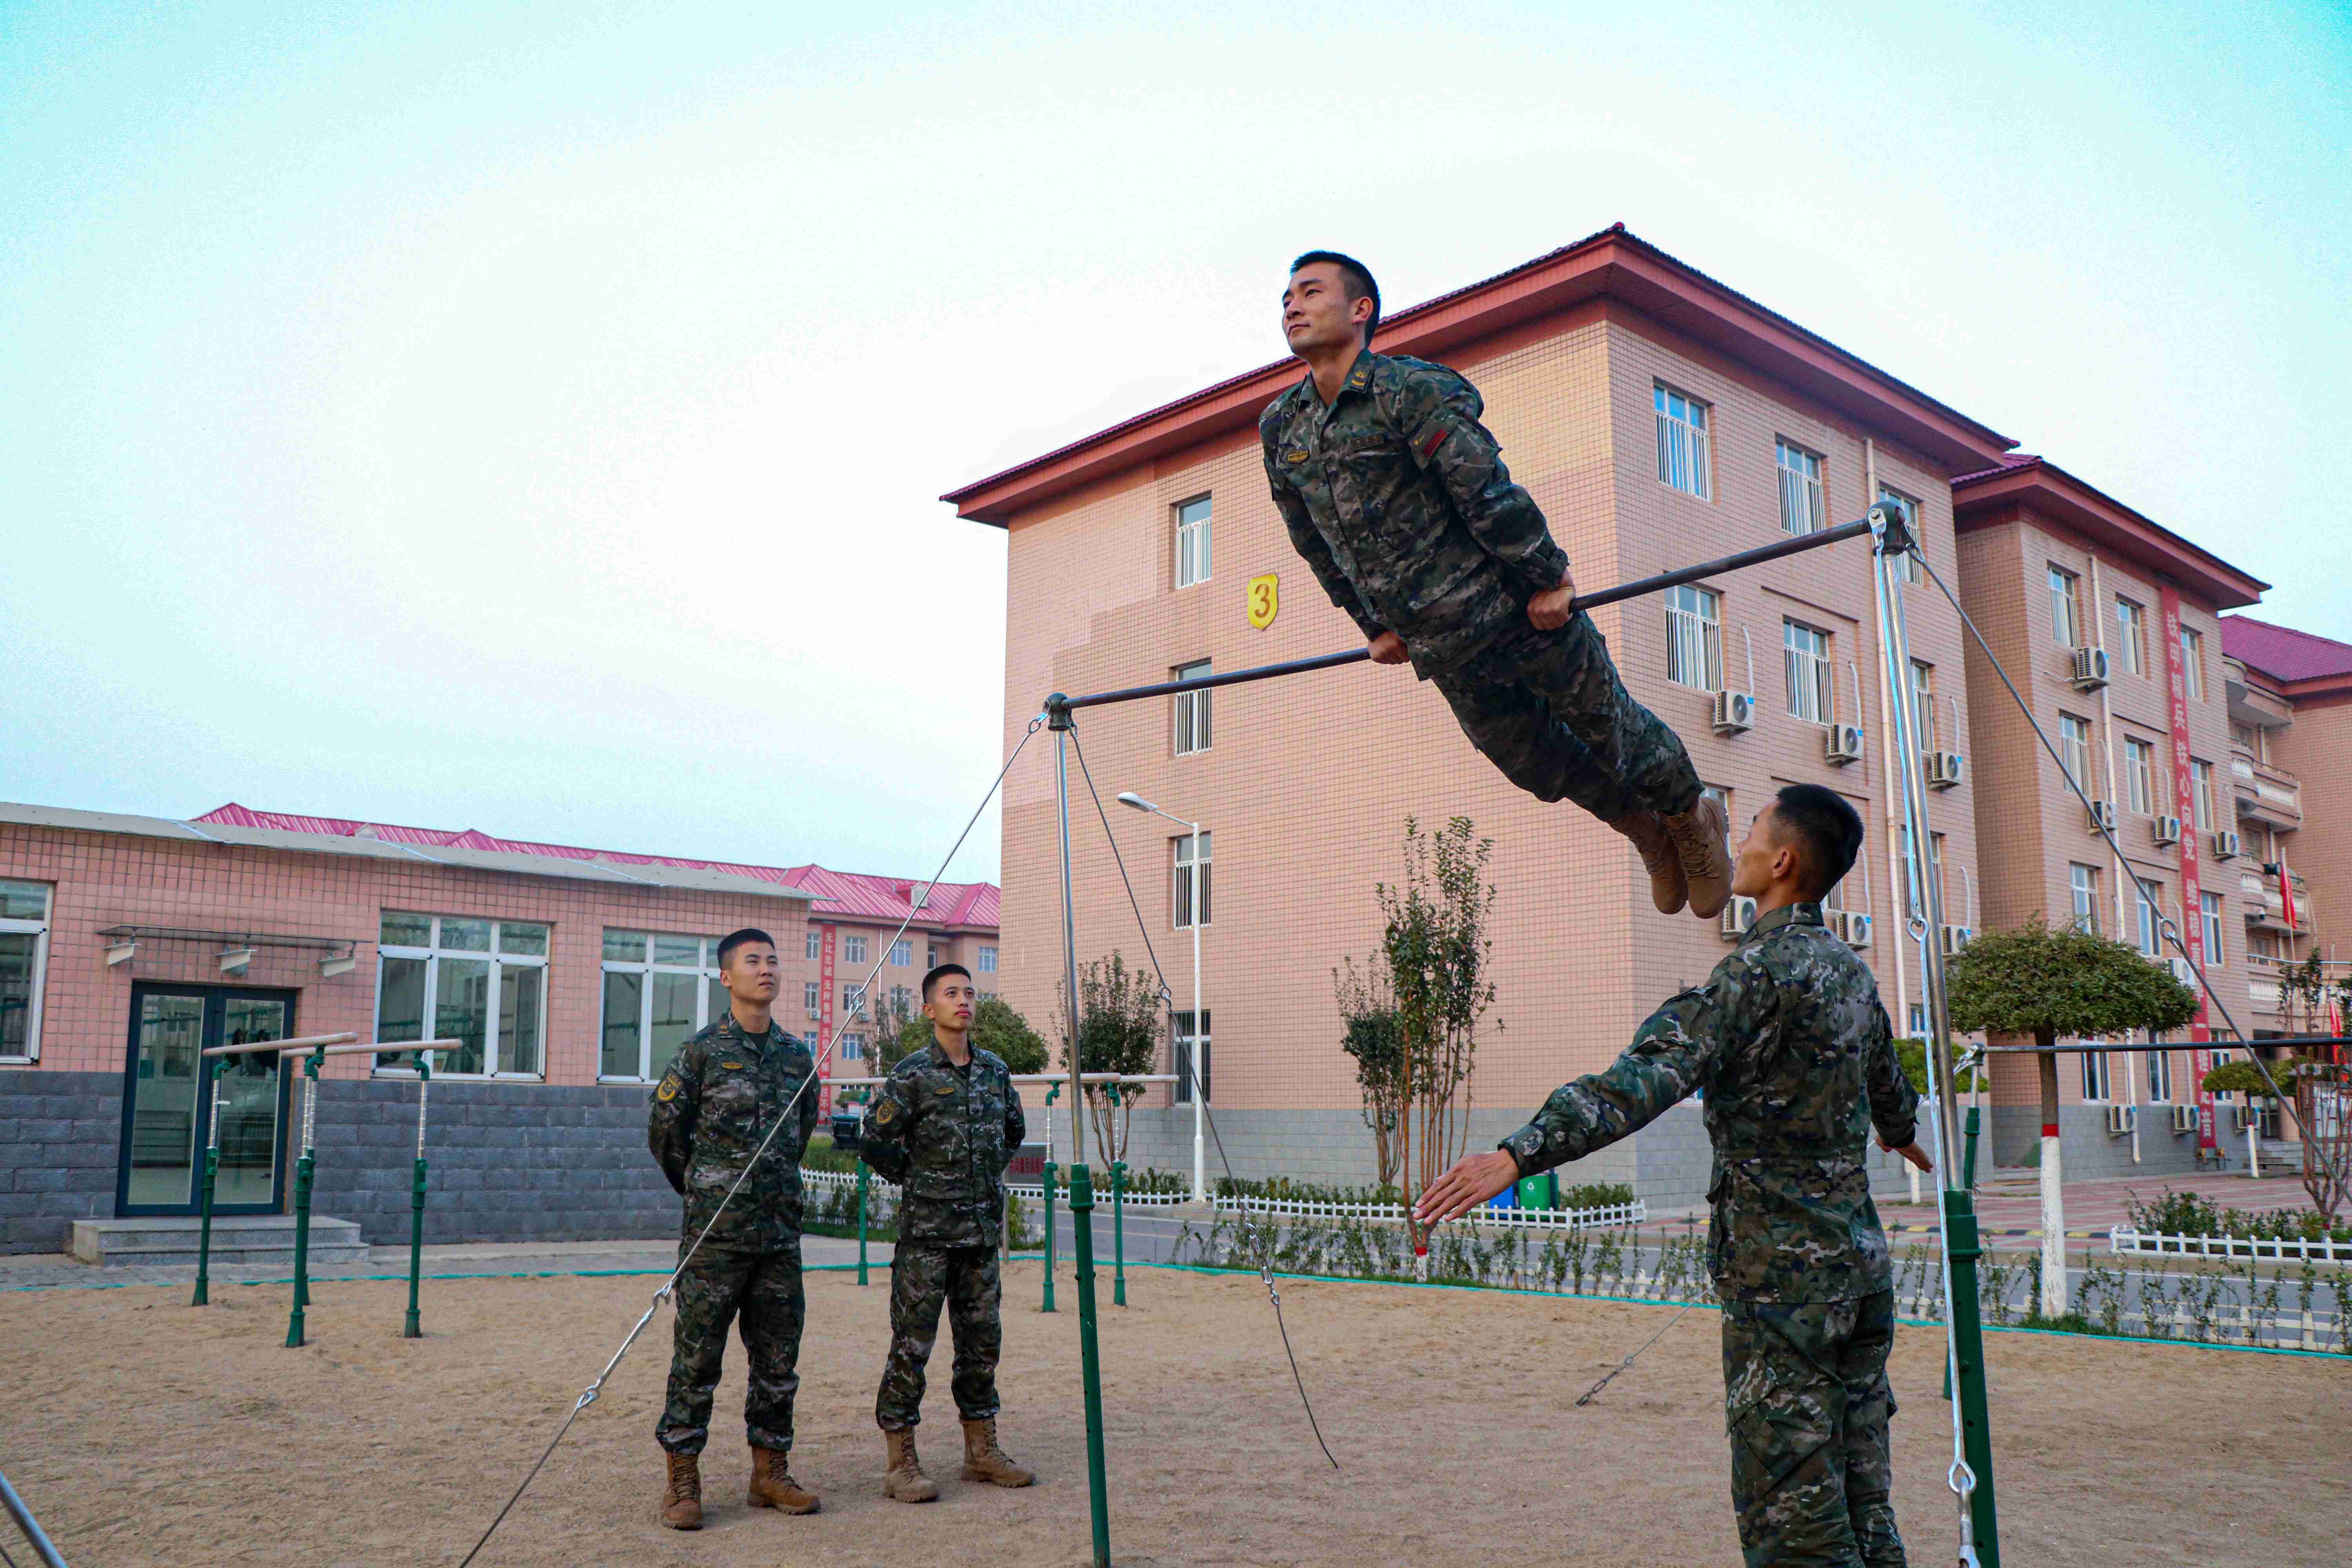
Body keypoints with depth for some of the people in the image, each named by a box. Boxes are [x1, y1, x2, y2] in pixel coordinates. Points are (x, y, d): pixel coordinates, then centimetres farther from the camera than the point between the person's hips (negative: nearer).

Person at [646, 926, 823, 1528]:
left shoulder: (798, 1056, 9)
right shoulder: (702, 1051, -4)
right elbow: (664, 1131, 4)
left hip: (781, 1233, 5)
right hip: (715, 1234, -4)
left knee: (778, 1359, 10)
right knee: (697, 1358, 1)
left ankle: (770, 1472, 21)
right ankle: (683, 1482, 11)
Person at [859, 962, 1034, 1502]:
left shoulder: (995, 1070, 9)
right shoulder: (912, 1073, -8)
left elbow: (1014, 1132, 25)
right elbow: (875, 1143, -7)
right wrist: (922, 1180, 1)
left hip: (983, 1228, 6)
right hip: (927, 1231, -6)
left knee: (983, 1339, 12)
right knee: (911, 1344, -2)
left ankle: (982, 1452, 23)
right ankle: (902, 1464, 6)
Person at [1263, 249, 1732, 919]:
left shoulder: (1409, 387, -18)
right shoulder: (1279, 429, 2)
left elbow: (1487, 490, -19)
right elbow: (1316, 545, 14)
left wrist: (1548, 578, -17)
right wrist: (1377, 626, 18)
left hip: (1518, 610, -6)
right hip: (1442, 651, 6)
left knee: (1607, 724, 10)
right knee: (1534, 763, 18)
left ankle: (1692, 820, 39)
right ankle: (1648, 835, 44)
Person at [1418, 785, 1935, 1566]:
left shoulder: (1761, 970, -16)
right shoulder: (1852, 971, 11)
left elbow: (1650, 1076, -30)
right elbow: (1887, 1083, 31)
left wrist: (1518, 1154, -38)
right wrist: (1902, 1133, 55)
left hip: (1783, 1273, -9)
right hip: (1861, 1264, 9)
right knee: (1857, 1498, 15)